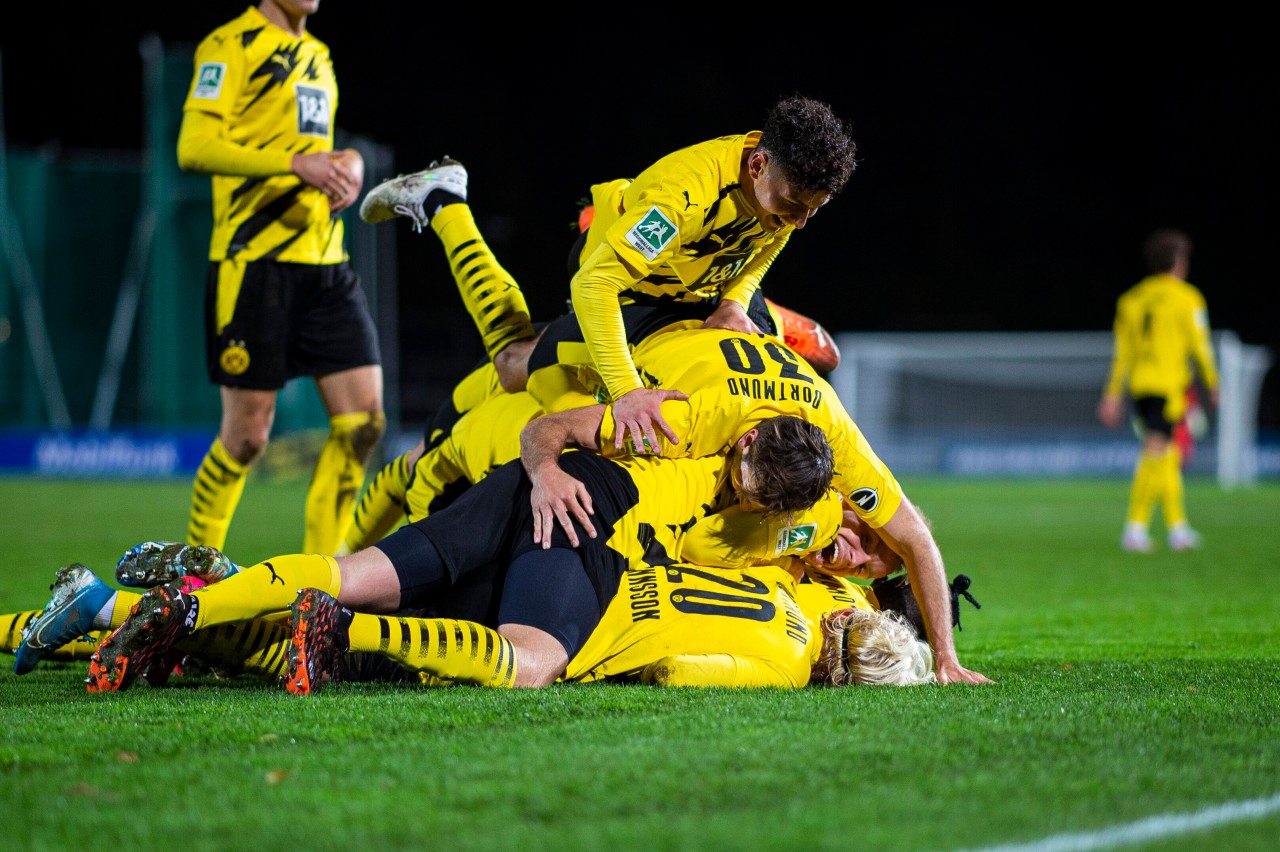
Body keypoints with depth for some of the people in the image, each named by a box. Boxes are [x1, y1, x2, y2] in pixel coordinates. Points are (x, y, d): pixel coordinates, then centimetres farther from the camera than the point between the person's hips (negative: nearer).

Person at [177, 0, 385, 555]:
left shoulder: (317, 55, 19)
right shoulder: (232, 45, -5)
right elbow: (194, 147, -16)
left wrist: (345, 164, 6)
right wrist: (296, 162, -24)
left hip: (325, 261, 7)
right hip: (254, 260, -7)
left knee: (363, 422, -2)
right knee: (247, 434, -4)